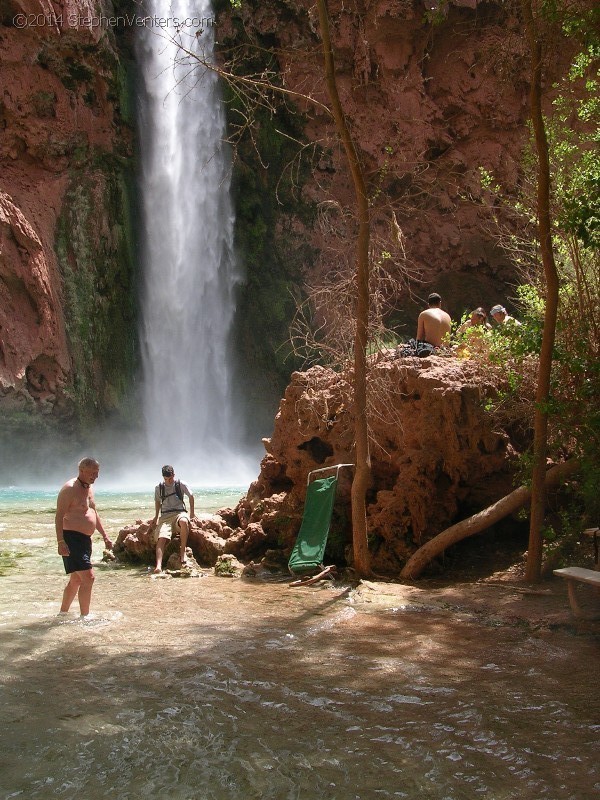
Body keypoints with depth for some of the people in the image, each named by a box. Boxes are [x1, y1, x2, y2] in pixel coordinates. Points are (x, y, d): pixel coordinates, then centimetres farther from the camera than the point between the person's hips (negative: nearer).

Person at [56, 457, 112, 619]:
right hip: (72, 539, -10)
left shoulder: (89, 488, 15)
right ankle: (85, 617, -8)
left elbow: (94, 514, 25)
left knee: (76, 580, 16)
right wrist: (61, 542, -27)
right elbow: (59, 516, -19)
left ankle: (63, 613, 28)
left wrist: (105, 536, 21)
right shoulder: (70, 489, -14)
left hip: (85, 539, 10)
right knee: (88, 577, -15)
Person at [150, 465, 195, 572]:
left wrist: (192, 513, 13)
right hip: (165, 516, 2)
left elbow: (191, 496, 15)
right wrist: (156, 517, 23)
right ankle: (158, 566, -42)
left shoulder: (181, 485, 3)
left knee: (184, 521, -41)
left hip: (179, 513, -2)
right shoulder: (158, 488, 9)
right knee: (161, 538, -26)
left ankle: (182, 551, -27)